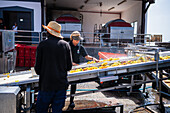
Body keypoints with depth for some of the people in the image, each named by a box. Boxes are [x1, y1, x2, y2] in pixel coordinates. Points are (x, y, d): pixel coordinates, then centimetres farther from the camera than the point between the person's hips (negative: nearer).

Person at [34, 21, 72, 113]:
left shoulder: (43, 44, -6)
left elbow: (37, 67, -3)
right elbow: (69, 66, 5)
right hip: (61, 84, 3)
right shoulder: (66, 45, 2)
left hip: (46, 84, -3)